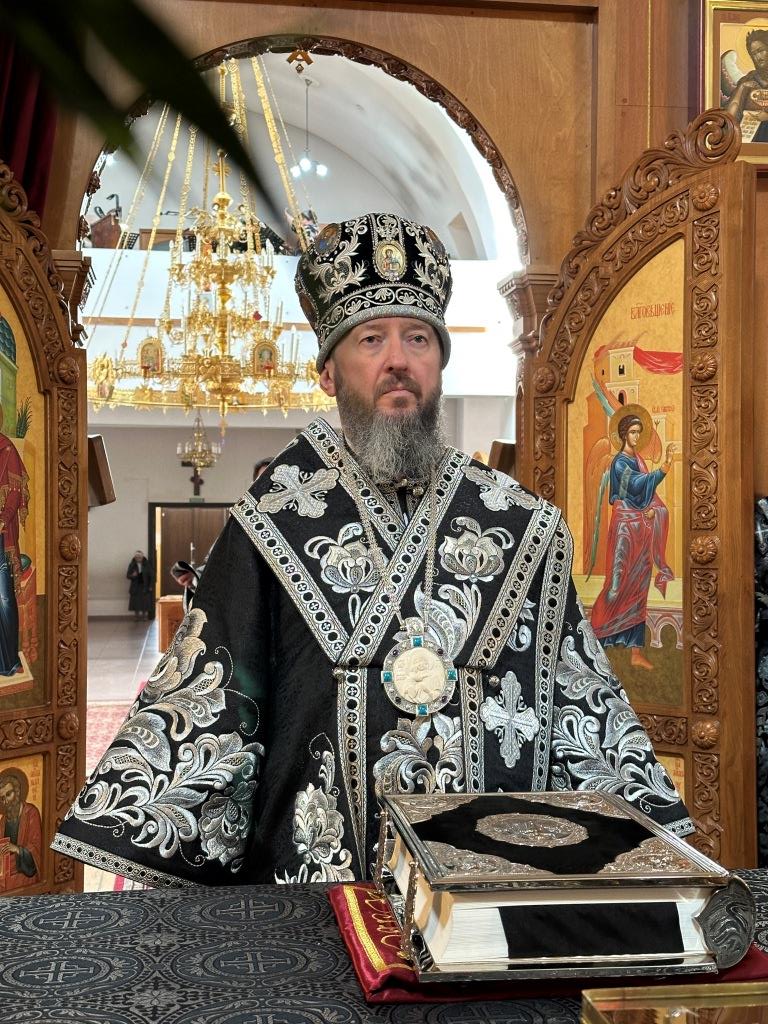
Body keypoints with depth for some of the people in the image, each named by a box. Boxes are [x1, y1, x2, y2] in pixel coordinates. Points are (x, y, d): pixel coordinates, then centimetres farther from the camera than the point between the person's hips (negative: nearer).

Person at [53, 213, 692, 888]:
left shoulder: (522, 526, 9)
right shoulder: (275, 521, 4)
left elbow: (585, 706, 13)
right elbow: (197, 706, 3)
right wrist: (148, 859, -4)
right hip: (316, 882, -1)